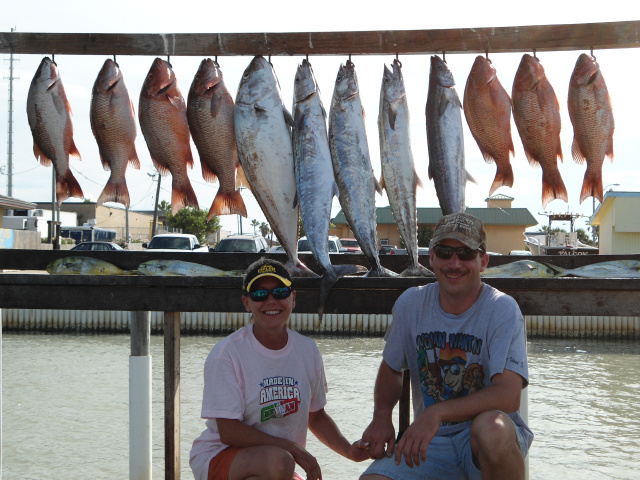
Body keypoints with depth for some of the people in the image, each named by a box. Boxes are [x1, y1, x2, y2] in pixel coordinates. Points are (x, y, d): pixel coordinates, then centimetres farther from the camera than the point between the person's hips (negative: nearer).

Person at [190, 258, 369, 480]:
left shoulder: (307, 350, 3)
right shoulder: (227, 353, -16)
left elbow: (316, 416, 15)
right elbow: (228, 432, -20)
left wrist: (348, 450, -2)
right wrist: (294, 449, -20)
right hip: (218, 457, -5)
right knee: (279, 461, -34)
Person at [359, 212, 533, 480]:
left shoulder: (502, 310, -11)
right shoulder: (410, 304, 3)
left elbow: (508, 395, -23)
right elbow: (391, 369, 17)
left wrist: (437, 412, -33)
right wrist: (381, 416, -3)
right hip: (429, 440, 2)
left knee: (491, 426, -38)